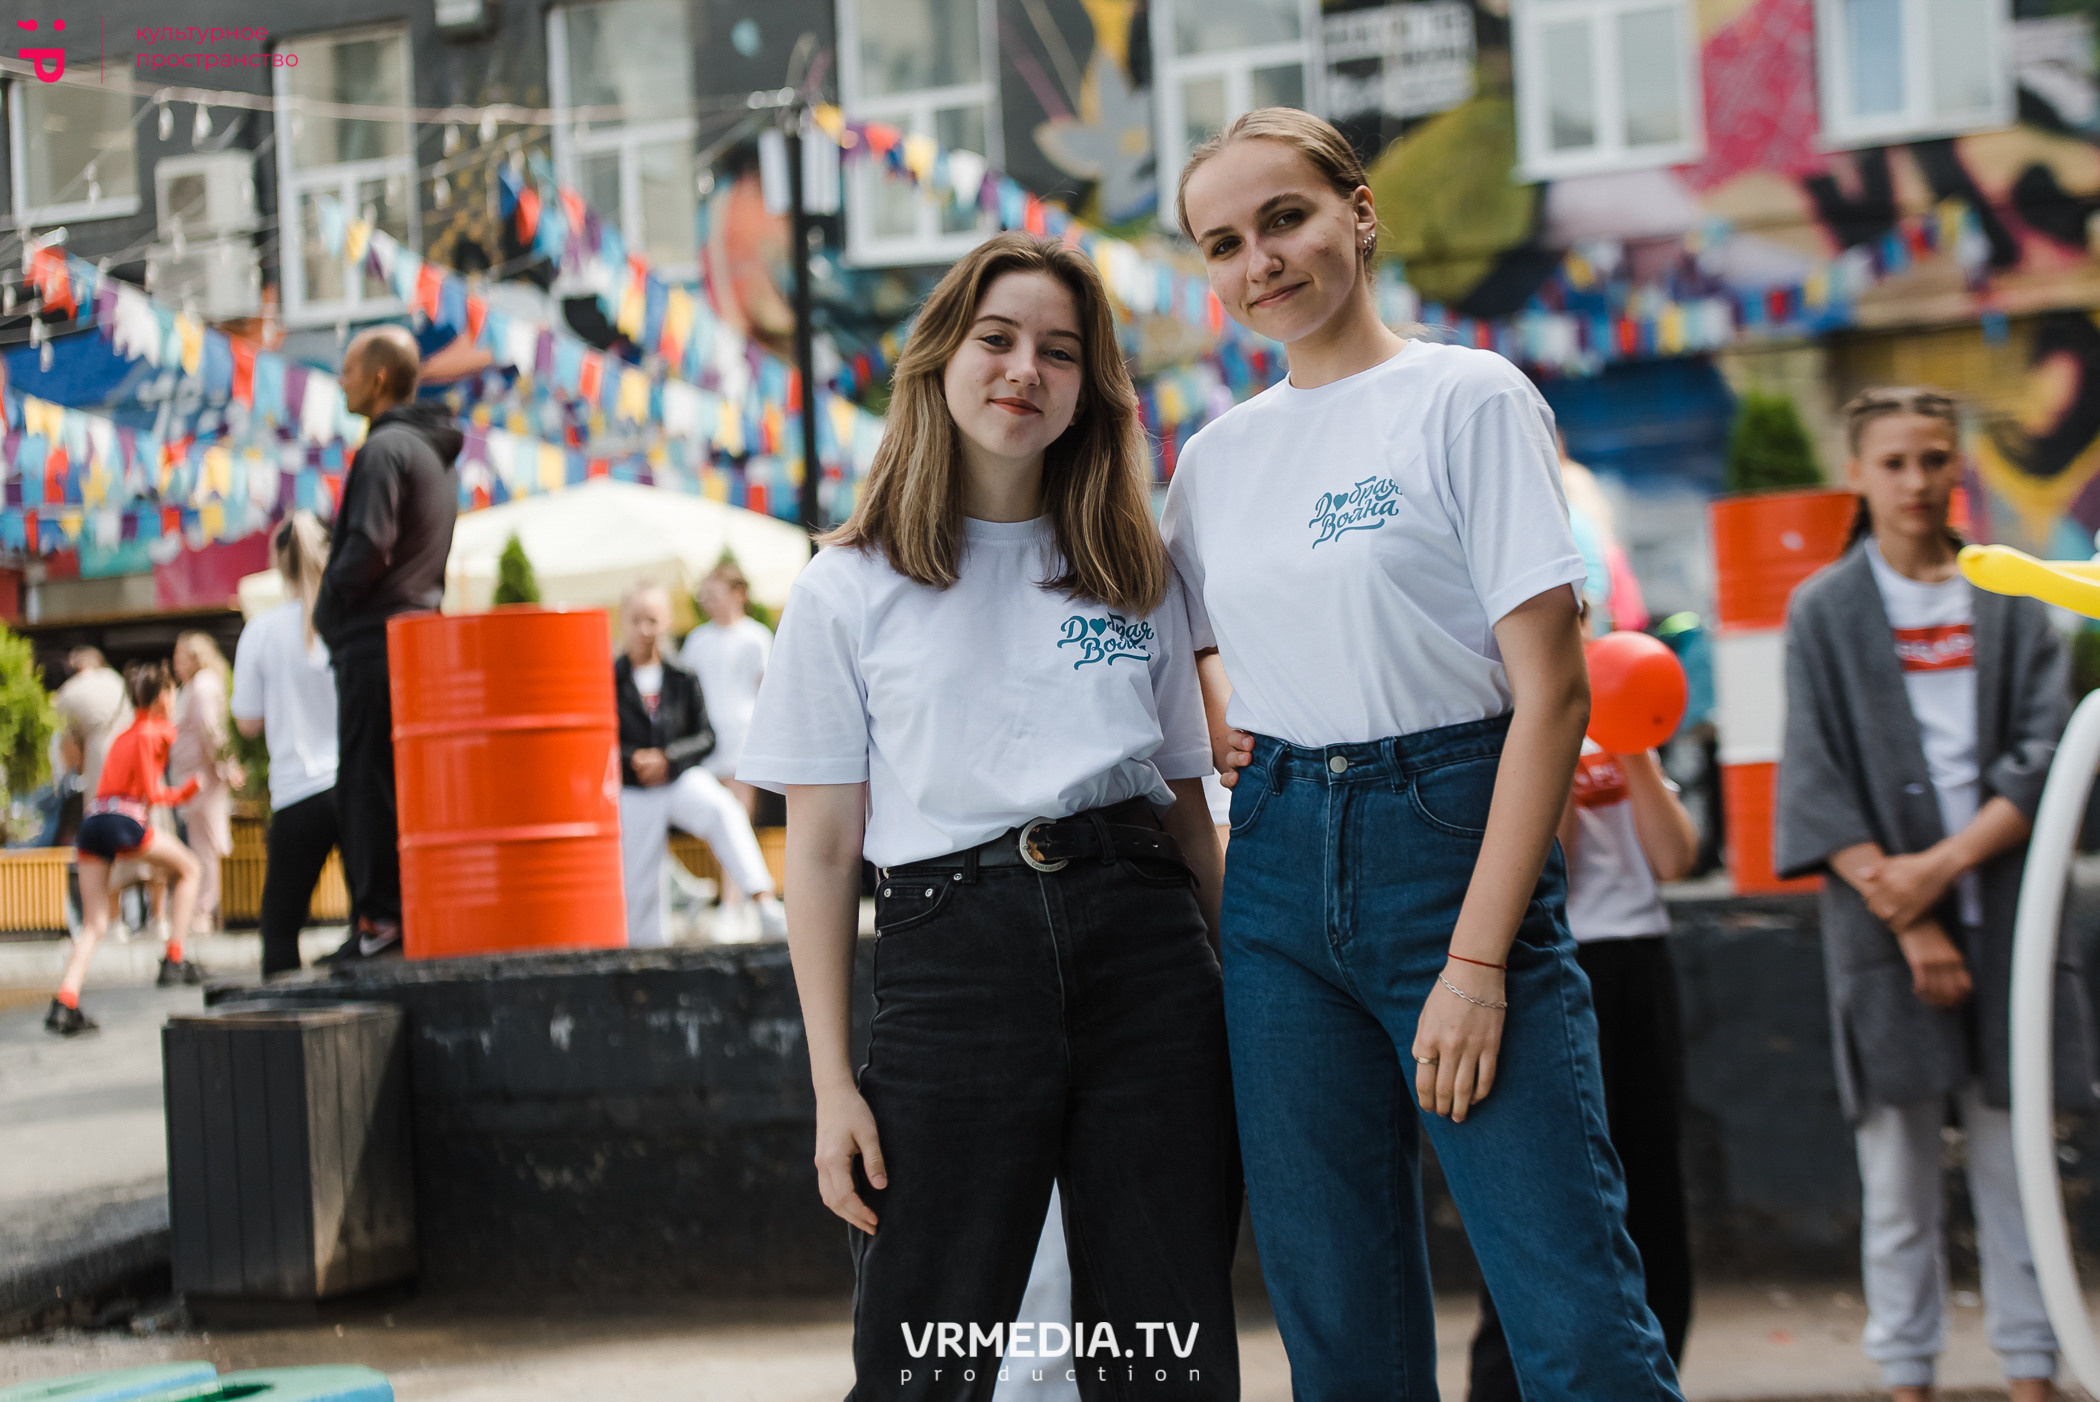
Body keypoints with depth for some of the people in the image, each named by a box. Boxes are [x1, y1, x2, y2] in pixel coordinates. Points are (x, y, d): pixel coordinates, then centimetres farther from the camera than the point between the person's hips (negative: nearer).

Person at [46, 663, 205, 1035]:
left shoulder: (123, 736, 25)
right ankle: (174, 961, 13)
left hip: (91, 823, 6)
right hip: (124, 821, -6)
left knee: (94, 926, 5)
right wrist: (183, 791, 18)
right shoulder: (154, 733, 5)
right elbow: (151, 793, 2)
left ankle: (64, 1003, -13)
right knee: (187, 868, 18)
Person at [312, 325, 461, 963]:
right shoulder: (436, 453, 20)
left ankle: (378, 920, -10)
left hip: (376, 640, -9)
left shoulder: (385, 448, -11)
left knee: (367, 783, -8)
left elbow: (368, 547, -20)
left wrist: (328, 607, -6)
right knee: (410, 784, 11)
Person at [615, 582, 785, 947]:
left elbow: (706, 736, 3)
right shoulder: (610, 680, -3)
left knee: (724, 810, -30)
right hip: (634, 793, 0)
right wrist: (633, 759, -17)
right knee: (640, 885, 2)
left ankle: (764, 902, -39)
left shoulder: (682, 679, 3)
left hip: (683, 779, 0)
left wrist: (667, 758, -11)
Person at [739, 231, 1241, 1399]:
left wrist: (1251, 993, 9)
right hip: (954, 945, -2)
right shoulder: (851, 593, 6)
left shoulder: (1137, 576, 15)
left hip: (1145, 949, 3)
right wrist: (833, 1085, -2)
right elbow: (823, 855, 4)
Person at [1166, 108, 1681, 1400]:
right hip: (1279, 870, 5)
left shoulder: (1468, 398, -4)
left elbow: (1551, 687, -10)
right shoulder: (1216, 456, 12)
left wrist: (1478, 959, -16)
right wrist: (1221, 722, 5)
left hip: (1451, 839, -5)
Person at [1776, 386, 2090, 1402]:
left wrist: (1943, 866, -13)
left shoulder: (2013, 604, 10)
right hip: (1883, 927, -1)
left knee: (2014, 1161, 3)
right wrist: (1907, 922, -10)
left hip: (2003, 913, 1)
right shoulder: (1823, 611, 5)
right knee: (1898, 1177, 0)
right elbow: (1816, 787, -1)